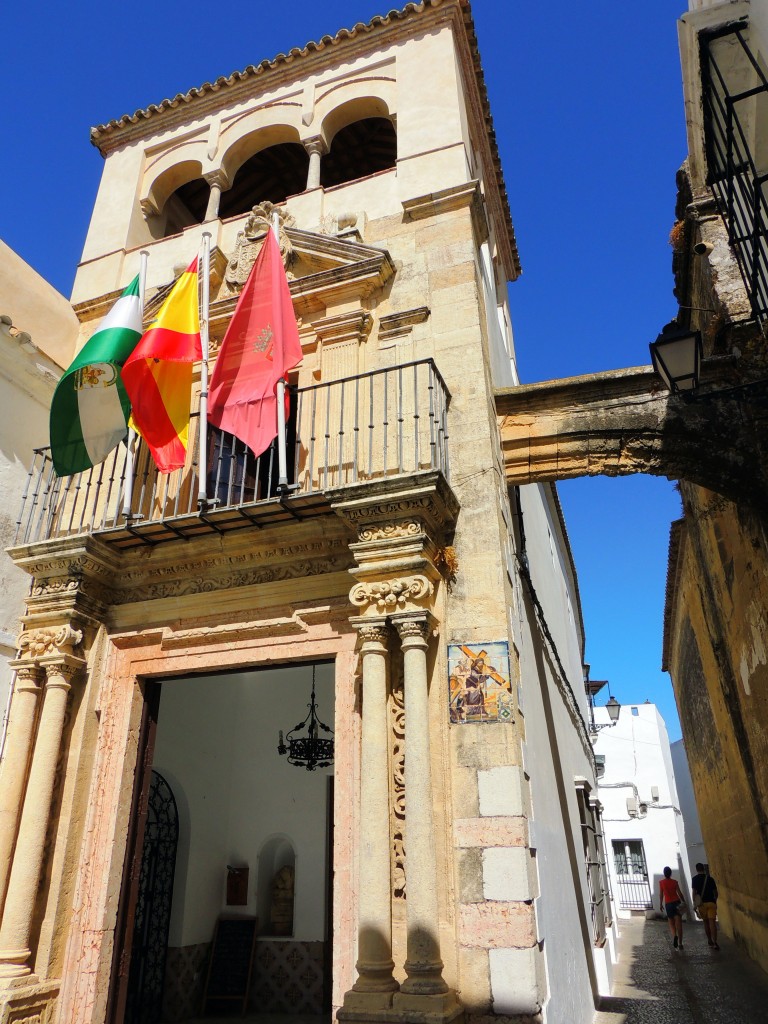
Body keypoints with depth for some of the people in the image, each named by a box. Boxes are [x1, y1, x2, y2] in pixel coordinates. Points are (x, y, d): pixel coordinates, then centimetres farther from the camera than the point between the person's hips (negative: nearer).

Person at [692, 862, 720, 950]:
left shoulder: (695, 879, 1)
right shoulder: (710, 878, 6)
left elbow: (694, 892, -6)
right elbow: (715, 892, 10)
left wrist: (695, 904, -3)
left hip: (702, 903, -1)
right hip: (711, 902, 1)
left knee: (706, 922, 15)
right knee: (712, 922, -6)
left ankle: (710, 941, 23)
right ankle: (715, 942, -18)